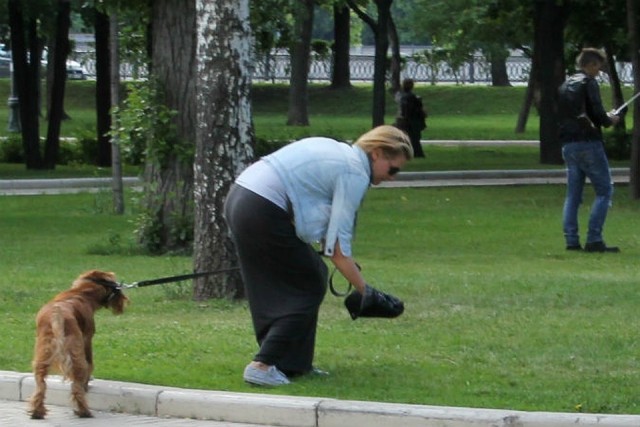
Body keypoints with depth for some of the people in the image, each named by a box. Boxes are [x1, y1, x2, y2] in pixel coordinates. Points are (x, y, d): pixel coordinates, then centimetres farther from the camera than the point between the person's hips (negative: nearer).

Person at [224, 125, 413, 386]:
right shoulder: (355, 174, -7)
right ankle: (262, 365, -4)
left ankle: (294, 364, 21)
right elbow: (337, 246, -11)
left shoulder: (336, 150, 20)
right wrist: (365, 291, -5)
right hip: (262, 213, -9)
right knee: (308, 287, 3)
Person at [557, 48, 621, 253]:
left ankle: (571, 240, 3)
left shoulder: (565, 86, 16)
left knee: (573, 194, 9)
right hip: (588, 142, -8)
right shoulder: (588, 83, -8)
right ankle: (594, 239, -11)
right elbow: (597, 113, -17)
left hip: (568, 144, 8)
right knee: (604, 190, -3)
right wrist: (610, 120, 5)